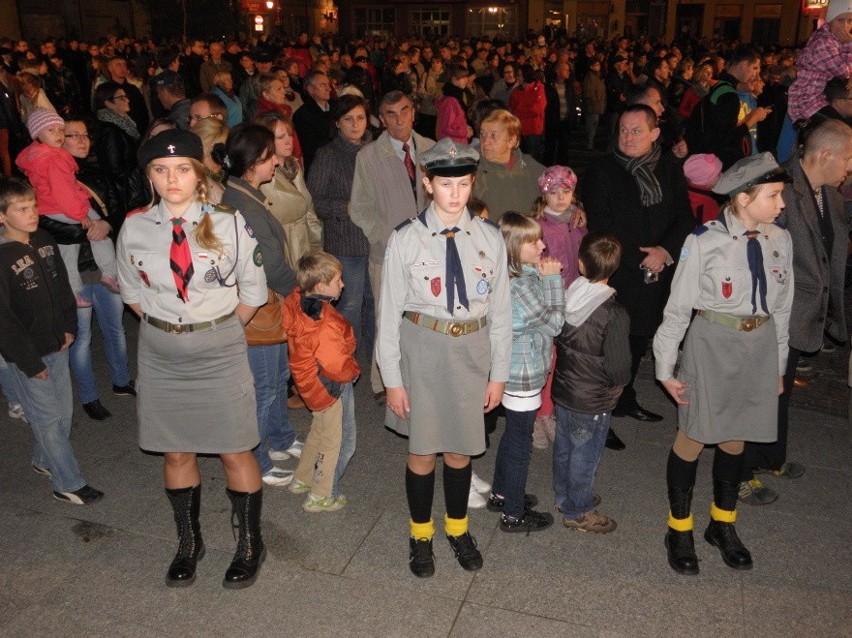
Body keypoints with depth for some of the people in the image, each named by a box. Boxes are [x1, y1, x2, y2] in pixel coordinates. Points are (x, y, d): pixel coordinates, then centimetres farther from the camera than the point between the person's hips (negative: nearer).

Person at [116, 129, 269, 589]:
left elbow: (252, 292, -1)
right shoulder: (134, 229, -4)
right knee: (176, 453, 14)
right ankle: (188, 542, 36)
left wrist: (219, 330, 4)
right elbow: (132, 292, 11)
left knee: (235, 453, 7)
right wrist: (165, 327, 6)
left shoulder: (228, 225, -11)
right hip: (161, 356, 2)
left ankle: (250, 544, 28)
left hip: (220, 354, -2)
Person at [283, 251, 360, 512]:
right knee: (337, 441, 8)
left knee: (319, 432, 28)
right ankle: (321, 495, 20)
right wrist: (354, 371, -10)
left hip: (311, 382, 9)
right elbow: (337, 365, -30)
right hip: (332, 388, -9)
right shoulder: (325, 323, -33)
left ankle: (302, 479, 43)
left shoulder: (296, 302, -7)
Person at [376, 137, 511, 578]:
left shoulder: (490, 238, -1)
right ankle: (421, 535, 34)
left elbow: (500, 309, 4)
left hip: (473, 350, 2)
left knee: (461, 448, 15)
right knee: (423, 450, 9)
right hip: (422, 349, -2)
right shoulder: (406, 239, -8)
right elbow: (389, 311, -5)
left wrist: (499, 372, 4)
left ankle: (458, 529, 40)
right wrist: (392, 379, -5)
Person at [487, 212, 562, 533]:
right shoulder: (521, 285, -27)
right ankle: (514, 514, 21)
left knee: (512, 434, 24)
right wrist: (552, 279, -13)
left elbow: (546, 317, 8)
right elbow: (554, 322, -17)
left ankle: (501, 493, 42)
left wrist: (546, 278, -2)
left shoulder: (524, 275, 3)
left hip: (515, 371, 10)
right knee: (520, 442, 5)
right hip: (523, 376, -10)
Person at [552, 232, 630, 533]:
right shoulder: (614, 315, -25)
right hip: (593, 401, -6)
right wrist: (619, 383, -1)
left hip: (562, 390, 6)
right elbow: (618, 367, -22)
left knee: (564, 446, 22)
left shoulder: (567, 297, -8)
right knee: (585, 455, 11)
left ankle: (564, 497, 42)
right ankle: (578, 512, 28)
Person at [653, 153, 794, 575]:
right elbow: (678, 309, -8)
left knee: (734, 438, 17)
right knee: (694, 436, 6)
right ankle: (679, 529, 26)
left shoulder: (779, 240, -1)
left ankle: (723, 524, 37)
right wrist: (665, 368, -6)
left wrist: (778, 365, 14)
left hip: (760, 346, 5)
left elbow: (781, 307, 9)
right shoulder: (704, 242, -15)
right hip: (712, 344, -4)